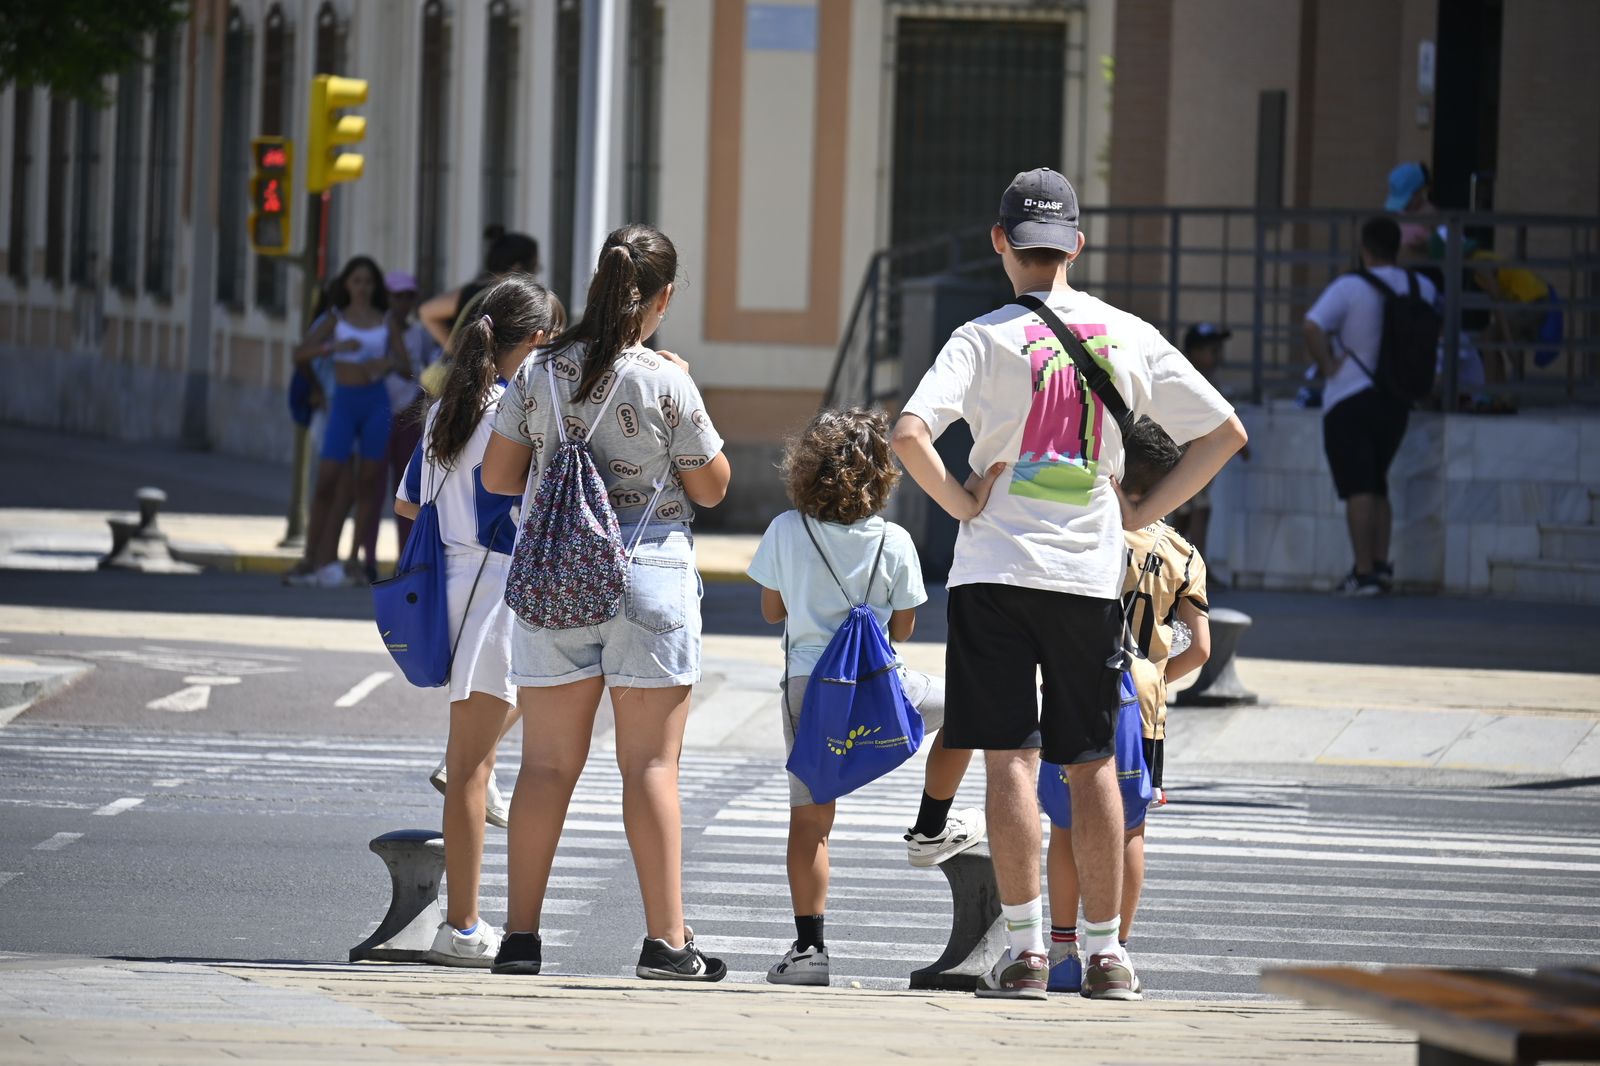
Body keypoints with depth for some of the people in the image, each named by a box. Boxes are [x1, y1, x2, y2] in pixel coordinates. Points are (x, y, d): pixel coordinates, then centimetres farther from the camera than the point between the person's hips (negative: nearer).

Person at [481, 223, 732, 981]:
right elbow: (711, 487, -1)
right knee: (651, 762, 0)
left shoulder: (540, 373, 0)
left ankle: (521, 933, 6)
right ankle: (666, 939, -2)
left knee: (547, 762, 7)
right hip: (647, 577, -3)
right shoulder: (665, 382, -9)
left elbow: (498, 475, 4)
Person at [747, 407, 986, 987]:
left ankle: (809, 944, -2)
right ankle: (931, 830, 35)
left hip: (807, 684, 2)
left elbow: (771, 609, 9)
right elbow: (903, 628, 1)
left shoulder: (786, 531, -3)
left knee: (809, 817, 3)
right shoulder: (893, 542, -6)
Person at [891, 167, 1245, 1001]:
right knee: (1091, 763, 11)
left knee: (1010, 758, -2)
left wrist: (962, 502, -5)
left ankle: (1025, 948, -6)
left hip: (998, 566, -3)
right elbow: (1225, 433, 7)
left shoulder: (986, 338, -6)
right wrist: (1144, 511, 11)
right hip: (1092, 570, 3)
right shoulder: (1127, 337, 4)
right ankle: (1104, 951, 14)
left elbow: (909, 436, -19)